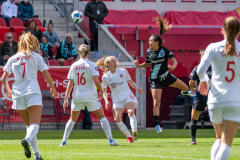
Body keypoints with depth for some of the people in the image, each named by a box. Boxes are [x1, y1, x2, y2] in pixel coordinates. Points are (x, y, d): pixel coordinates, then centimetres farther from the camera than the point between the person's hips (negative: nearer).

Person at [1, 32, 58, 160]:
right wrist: (52, 88, 18)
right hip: (32, 92, -3)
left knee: (29, 124, 17)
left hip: (17, 94, 3)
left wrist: (7, 90, 31)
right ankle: (27, 140, -43)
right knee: (35, 124, -11)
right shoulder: (35, 56, 7)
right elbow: (46, 75, 2)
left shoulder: (13, 58, 13)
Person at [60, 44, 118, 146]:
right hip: (90, 95, -3)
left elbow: (70, 83, 2)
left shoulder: (74, 66, 3)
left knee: (72, 119, 17)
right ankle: (110, 139, 1)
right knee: (102, 117, 8)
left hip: (77, 96, 3)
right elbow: (96, 80, -17)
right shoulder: (91, 65, -7)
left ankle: (64, 141, 13)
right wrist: (101, 91, -2)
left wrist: (66, 98, 5)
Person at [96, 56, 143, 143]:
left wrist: (137, 88, 1)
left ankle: (135, 131, -41)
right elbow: (104, 91, 10)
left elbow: (131, 82, 18)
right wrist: (106, 100, -7)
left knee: (131, 112, -30)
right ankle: (129, 137, -5)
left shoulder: (123, 71, 4)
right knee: (117, 119, -16)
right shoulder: (105, 77, 1)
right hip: (117, 99, 1)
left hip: (128, 95, -1)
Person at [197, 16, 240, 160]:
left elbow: (200, 70, -9)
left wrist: (203, 80, 12)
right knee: (227, 142, -4)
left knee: (219, 138, 21)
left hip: (215, 100, 2)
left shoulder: (214, 48, -1)